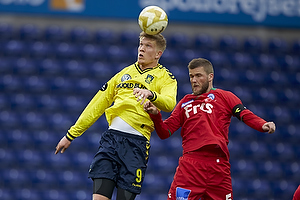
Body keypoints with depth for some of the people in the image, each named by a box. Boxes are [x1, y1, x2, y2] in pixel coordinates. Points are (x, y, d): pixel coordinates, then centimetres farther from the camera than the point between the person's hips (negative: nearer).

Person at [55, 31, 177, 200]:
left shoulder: (165, 77, 8)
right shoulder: (125, 73, 24)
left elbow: (169, 104, -15)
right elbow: (97, 106, 27)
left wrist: (151, 94, -36)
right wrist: (71, 134, 26)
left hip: (136, 142, -4)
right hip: (111, 136, 4)